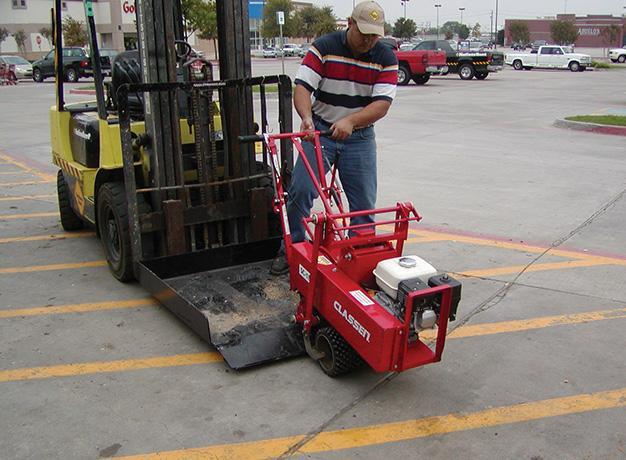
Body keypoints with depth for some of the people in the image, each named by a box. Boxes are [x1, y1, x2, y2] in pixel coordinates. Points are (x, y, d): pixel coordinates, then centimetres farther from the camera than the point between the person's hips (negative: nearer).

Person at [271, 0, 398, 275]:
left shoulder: (386, 59, -5)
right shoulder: (324, 47, -8)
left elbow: (382, 104, -15)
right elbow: (302, 87, -16)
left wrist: (349, 121, -31)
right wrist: (306, 117, -36)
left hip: (360, 136, 2)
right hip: (320, 129, -1)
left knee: (364, 201, 3)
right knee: (300, 190, -10)